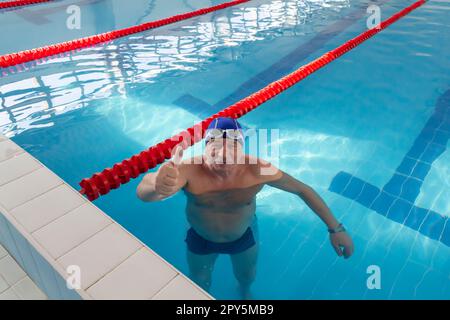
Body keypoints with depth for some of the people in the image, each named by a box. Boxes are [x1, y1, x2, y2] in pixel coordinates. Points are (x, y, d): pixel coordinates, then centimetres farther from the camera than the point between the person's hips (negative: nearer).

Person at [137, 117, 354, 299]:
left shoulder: (259, 170, -33)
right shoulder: (189, 170, -37)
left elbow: (303, 190, -20)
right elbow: (142, 193, -53)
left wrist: (335, 228, -20)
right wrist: (157, 185, -78)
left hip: (244, 236, 1)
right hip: (200, 240, -1)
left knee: (247, 276, 29)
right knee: (199, 286, 25)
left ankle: (245, 292, 67)